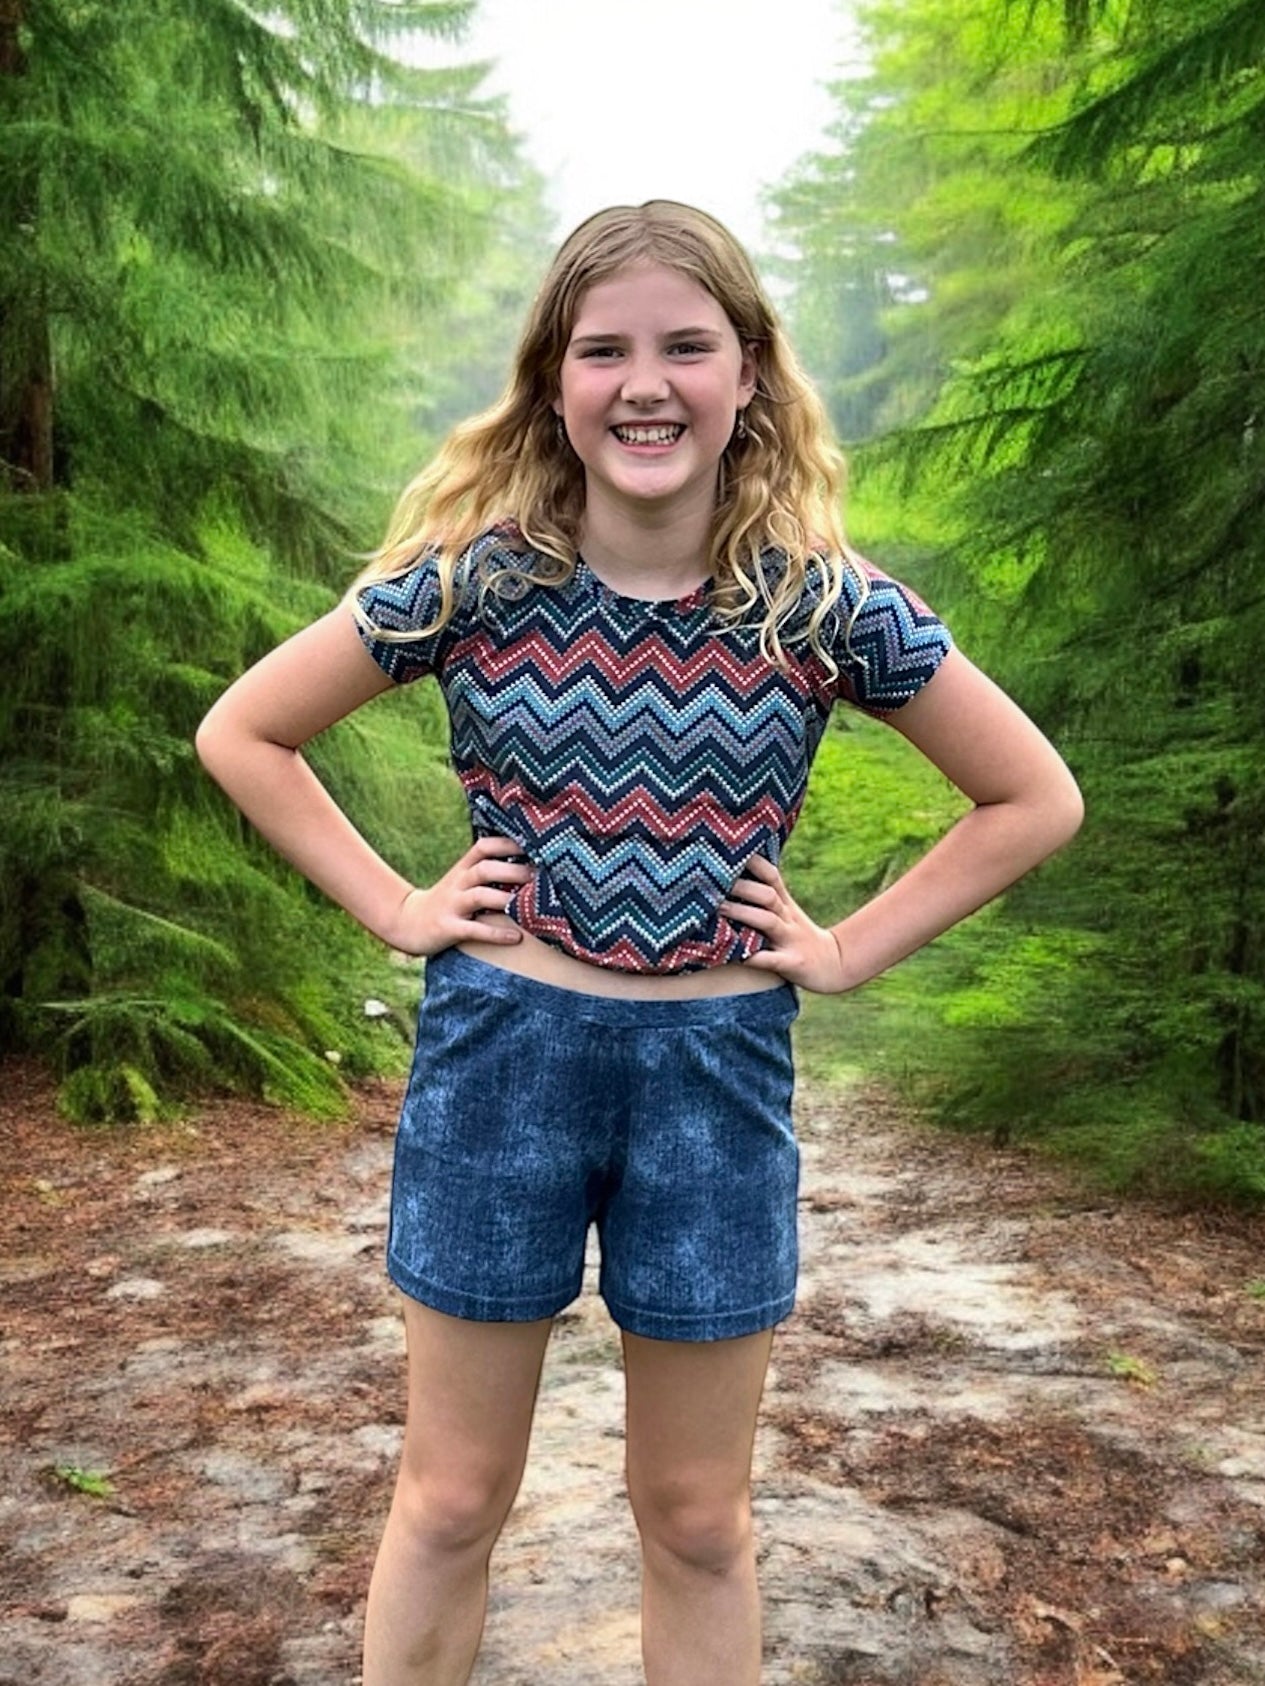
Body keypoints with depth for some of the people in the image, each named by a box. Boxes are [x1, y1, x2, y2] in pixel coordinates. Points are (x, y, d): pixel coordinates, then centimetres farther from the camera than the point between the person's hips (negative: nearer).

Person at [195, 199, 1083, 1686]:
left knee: (698, 1522, 15)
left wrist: (848, 950, -4)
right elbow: (241, 736, 3)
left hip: (717, 1068, 1)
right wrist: (393, 907, -4)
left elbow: (1036, 798, 3)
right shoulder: (467, 580, -7)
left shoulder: (824, 603, -7)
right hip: (499, 1052, 0)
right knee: (449, 1503, 14)